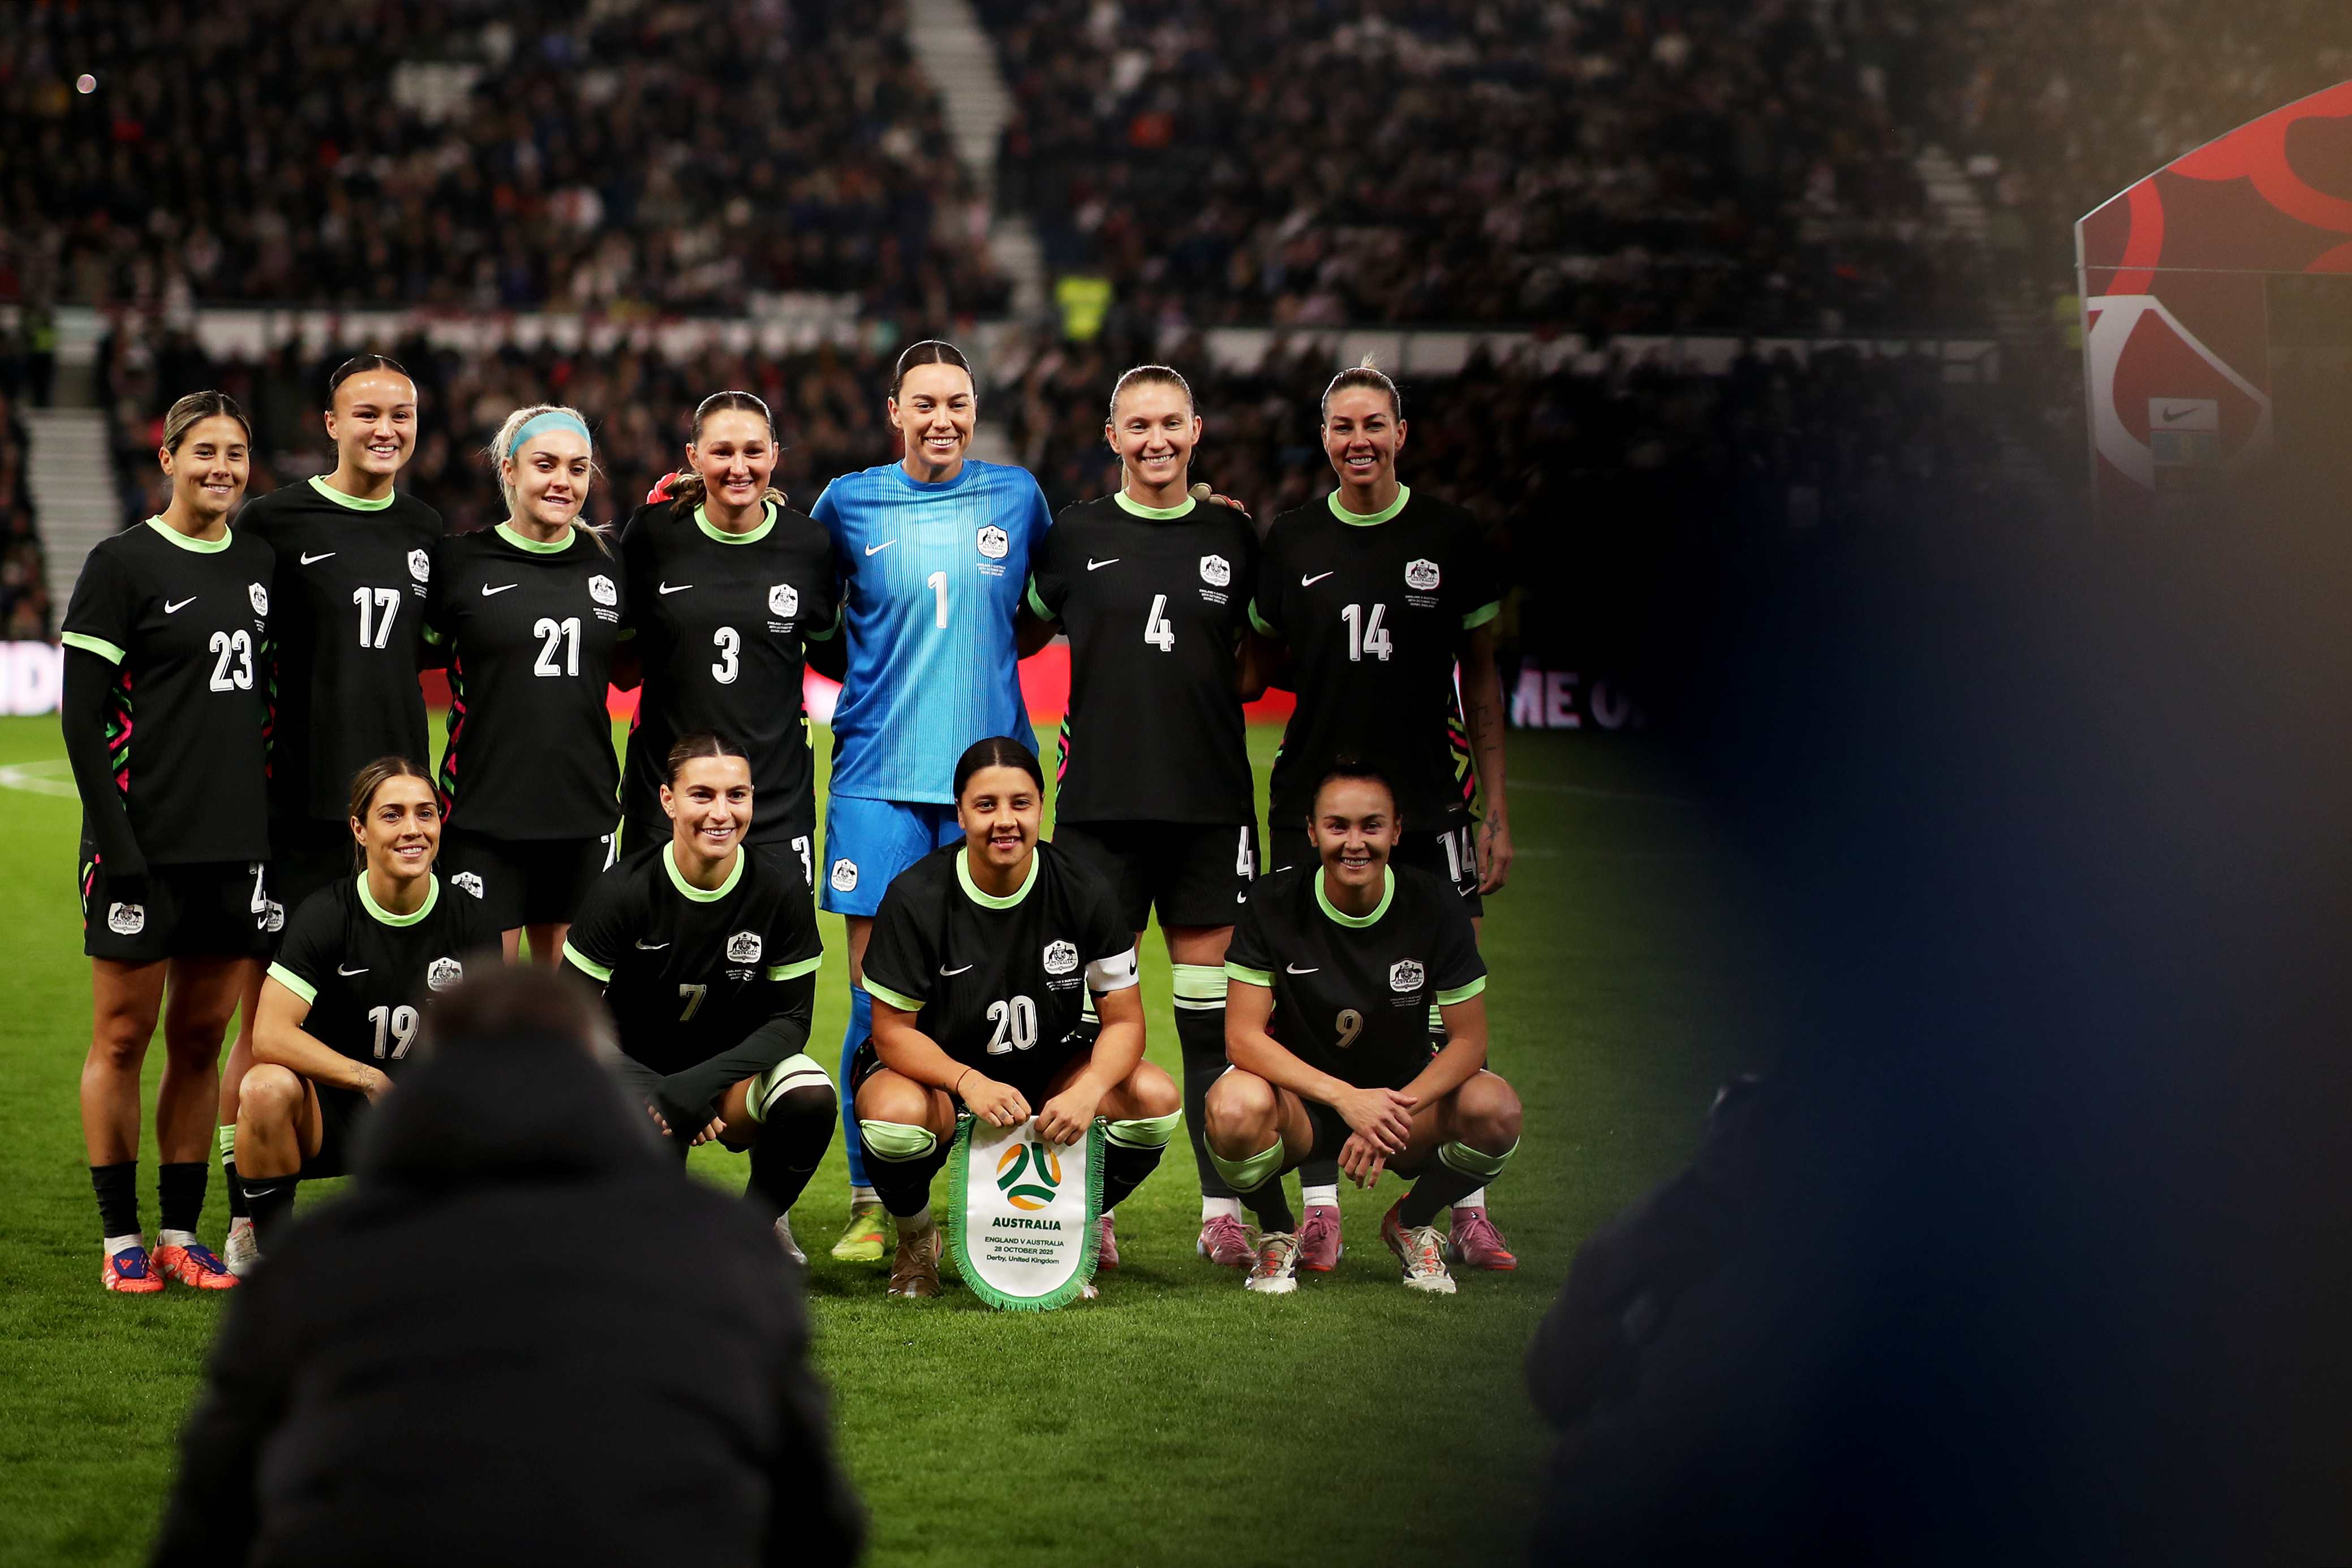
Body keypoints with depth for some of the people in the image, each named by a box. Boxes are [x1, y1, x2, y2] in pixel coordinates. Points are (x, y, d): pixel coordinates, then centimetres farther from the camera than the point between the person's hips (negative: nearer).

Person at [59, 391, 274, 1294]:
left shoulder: (262, 567, 11)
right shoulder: (123, 565, -5)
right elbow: (82, 715, -7)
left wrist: (277, 825, 11)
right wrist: (115, 837, -14)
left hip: (237, 845, 5)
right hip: (146, 845, -5)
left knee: (201, 1039, 8)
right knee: (124, 1035, 1)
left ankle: (182, 1231, 15)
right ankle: (122, 1240, 7)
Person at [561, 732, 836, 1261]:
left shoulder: (780, 889, -14)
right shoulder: (624, 891, -18)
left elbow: (790, 1019, -9)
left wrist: (701, 1084, -26)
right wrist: (658, 1099, -27)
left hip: (737, 1061, 1)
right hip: (635, 1063, -1)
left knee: (812, 1098, -31)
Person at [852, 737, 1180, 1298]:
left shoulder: (1082, 893, -11)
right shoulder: (915, 897, -18)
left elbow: (1124, 1020, -8)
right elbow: (893, 1033, -15)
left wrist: (1087, 1093, -30)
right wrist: (970, 1084, -34)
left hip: (1048, 1070, 3)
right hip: (936, 1066, -3)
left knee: (1156, 1099, -22)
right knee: (896, 1114, -37)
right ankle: (916, 1240, -1)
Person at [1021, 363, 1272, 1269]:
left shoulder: (1232, 537, 8)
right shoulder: (1075, 537, 4)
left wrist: (1238, 679, 3)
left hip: (1211, 797, 1)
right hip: (1102, 796, -1)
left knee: (1211, 1002, 2)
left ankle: (1222, 1209, 7)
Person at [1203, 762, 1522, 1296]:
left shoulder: (1435, 905, -10)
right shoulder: (1274, 904, -13)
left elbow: (1468, 1040, -8)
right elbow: (1243, 1035, -17)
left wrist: (1396, 1112, -26)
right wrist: (1345, 1097, -30)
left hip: (1404, 1096, 2)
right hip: (1302, 1099, -2)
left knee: (1496, 1110, -29)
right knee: (1236, 1107, -37)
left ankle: (1411, 1223, 5)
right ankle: (1278, 1236, -2)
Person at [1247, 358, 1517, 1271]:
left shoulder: (1451, 538, 3)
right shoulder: (1290, 543, 5)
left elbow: (1481, 680, 7)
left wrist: (1496, 810, 3)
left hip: (1427, 801, -1)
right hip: (1311, 796, 1)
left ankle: (1467, 1209, 5)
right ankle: (1320, 1208, 6)